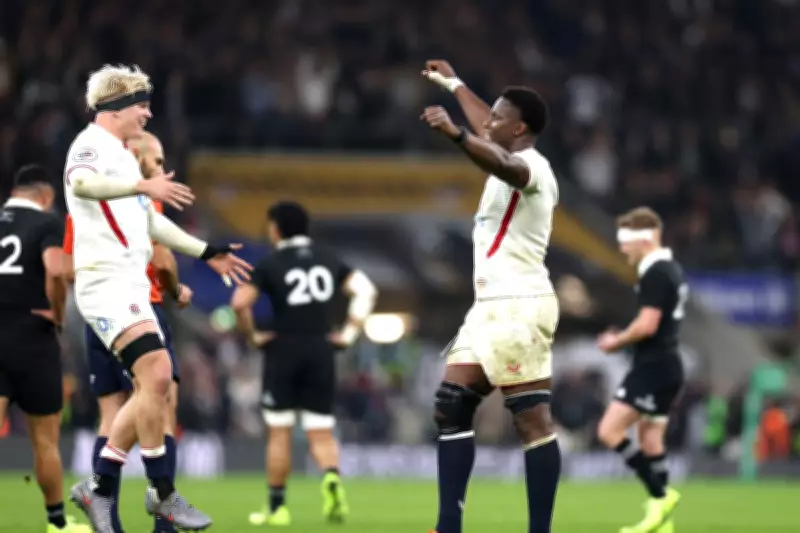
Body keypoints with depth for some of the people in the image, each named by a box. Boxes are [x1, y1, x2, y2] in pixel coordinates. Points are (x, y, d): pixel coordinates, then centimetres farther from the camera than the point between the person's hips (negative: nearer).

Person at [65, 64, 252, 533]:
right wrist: (143, 185, -45)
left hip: (130, 285, 10)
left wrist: (206, 252, 34)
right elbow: (81, 182, -31)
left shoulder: (124, 156, 23)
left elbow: (150, 221, 34)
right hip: (106, 280, -10)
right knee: (157, 373, -20)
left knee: (156, 389, 8)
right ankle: (163, 493, -13)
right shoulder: (93, 144, -7)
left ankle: (100, 486, 14)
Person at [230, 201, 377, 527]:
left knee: (279, 433, 7)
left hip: (284, 351, -3)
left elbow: (240, 303, -15)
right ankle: (331, 477, -26)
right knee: (321, 434, 5)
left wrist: (252, 336, -1)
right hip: (321, 352, 3)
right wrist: (349, 333, 4)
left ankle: (277, 507, 11)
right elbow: (365, 290, 2)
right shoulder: (329, 259, 9)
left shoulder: (270, 264, -4)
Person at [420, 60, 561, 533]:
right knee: (451, 407, 6)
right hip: (491, 308, 11)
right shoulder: (514, 164, 19)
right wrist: (454, 85, 54)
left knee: (533, 421, -12)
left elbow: (502, 164, -37)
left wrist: (455, 134, -53)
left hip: (519, 308, -11)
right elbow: (489, 131, 42)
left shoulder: (531, 166, -11)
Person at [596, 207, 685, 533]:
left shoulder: (655, 274, -16)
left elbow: (647, 325, -23)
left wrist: (616, 341, -7)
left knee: (609, 431, -11)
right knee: (650, 441, 12)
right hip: (666, 366, 10)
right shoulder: (672, 271, 16)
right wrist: (622, 339, 12)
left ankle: (660, 496, -12)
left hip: (653, 368, -10)